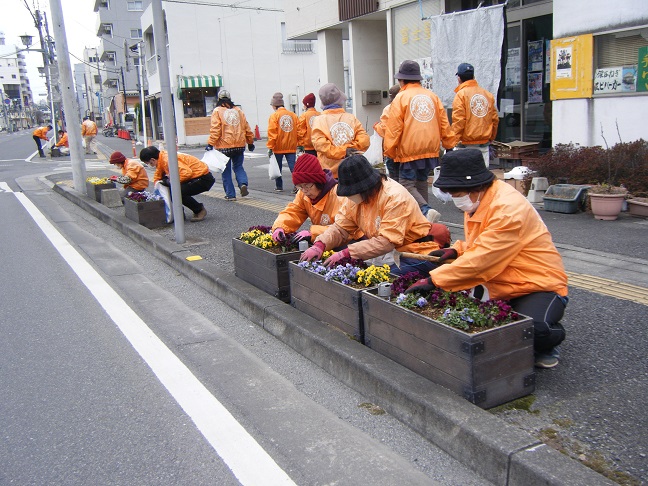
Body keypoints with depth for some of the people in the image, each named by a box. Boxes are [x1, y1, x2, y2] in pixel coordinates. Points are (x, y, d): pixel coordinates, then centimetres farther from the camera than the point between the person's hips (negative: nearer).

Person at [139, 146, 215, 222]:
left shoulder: (168, 159, -23)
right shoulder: (162, 159, 7)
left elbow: (187, 173, -32)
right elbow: (157, 177, 17)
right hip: (195, 176, 10)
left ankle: (200, 210, -5)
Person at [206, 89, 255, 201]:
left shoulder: (217, 111, -2)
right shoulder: (238, 110, 11)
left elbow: (215, 129, -11)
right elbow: (247, 128, 13)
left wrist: (210, 143, -11)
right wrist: (250, 142, 22)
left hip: (224, 146, -3)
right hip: (239, 145, 4)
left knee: (226, 171, 5)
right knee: (238, 166, 18)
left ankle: (230, 194, 5)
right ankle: (243, 183, -9)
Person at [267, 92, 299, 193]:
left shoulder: (274, 116, -8)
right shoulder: (293, 115, 4)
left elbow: (272, 133, -12)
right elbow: (298, 131, 6)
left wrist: (270, 147, -9)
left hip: (278, 147, -3)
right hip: (291, 146, 3)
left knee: (277, 167, 13)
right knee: (293, 166, 0)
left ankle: (279, 186, 22)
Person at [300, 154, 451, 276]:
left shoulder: (395, 197, -24)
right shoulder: (356, 197, 1)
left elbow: (386, 242, -30)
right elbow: (340, 228, 0)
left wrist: (346, 253, -34)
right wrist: (319, 245, -20)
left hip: (417, 253, -7)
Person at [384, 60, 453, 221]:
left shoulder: (401, 97, -5)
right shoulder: (432, 96, 11)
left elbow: (393, 128, -8)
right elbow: (444, 124, 13)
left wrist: (389, 150, -1)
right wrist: (448, 145, 22)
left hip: (409, 151, -6)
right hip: (430, 149, 6)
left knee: (407, 184, -2)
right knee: (421, 182, 17)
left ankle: (426, 210, -21)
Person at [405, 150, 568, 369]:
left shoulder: (508, 208, -25)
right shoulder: (477, 201, 5)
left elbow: (481, 260, -30)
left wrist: (433, 280, -26)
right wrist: (456, 250, -1)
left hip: (540, 286, -9)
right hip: (502, 286, 10)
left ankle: (545, 343, 3)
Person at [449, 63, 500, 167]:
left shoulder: (461, 94, -6)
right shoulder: (488, 94, 10)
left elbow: (458, 121, -13)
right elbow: (495, 119, 10)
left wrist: (455, 141, -8)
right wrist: (490, 138, 20)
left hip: (467, 144, -5)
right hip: (484, 143, 5)